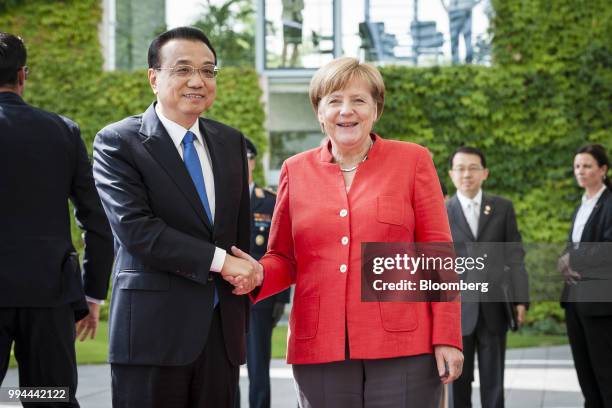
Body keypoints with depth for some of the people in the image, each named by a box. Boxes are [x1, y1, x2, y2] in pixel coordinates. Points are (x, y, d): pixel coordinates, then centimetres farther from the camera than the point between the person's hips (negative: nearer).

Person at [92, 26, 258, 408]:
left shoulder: (231, 142, 13)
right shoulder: (117, 143, -5)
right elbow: (134, 227, -16)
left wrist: (241, 325, 11)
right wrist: (219, 261, -16)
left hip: (222, 330, 5)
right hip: (154, 331, -5)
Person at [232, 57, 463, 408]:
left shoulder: (412, 161, 5)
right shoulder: (296, 171, 11)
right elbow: (284, 260, 16)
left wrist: (447, 338, -4)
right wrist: (257, 276, -6)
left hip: (402, 348, -2)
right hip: (319, 351, 2)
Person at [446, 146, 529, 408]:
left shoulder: (503, 207, 8)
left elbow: (514, 255, 6)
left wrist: (520, 298, -1)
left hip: (494, 307, 1)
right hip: (458, 307, -1)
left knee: (493, 380, 5)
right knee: (458, 379, 3)